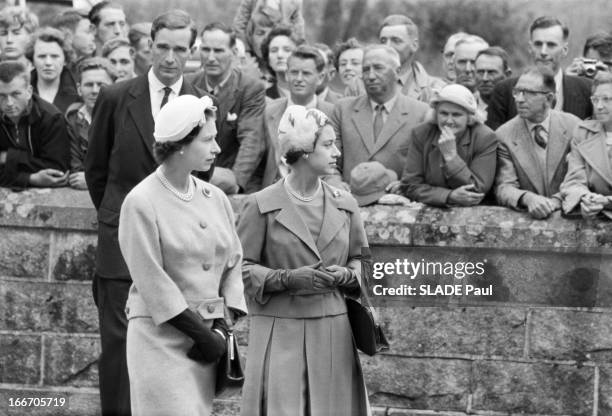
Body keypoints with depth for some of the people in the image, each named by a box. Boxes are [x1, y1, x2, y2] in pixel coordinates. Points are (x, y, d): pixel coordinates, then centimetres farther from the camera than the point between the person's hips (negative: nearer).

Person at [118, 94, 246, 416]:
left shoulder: (215, 198, 9)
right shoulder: (141, 203, -9)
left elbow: (234, 263, 11)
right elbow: (153, 281, -12)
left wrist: (222, 327, -2)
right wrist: (202, 333, -12)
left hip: (207, 331, 6)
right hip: (161, 332, -6)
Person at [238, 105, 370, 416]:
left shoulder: (345, 205, 9)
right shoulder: (261, 206, -4)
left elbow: (361, 259, 18)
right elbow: (241, 267, -3)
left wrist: (344, 275, -5)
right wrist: (289, 278, -17)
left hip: (333, 333, 4)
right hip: (280, 333, -4)